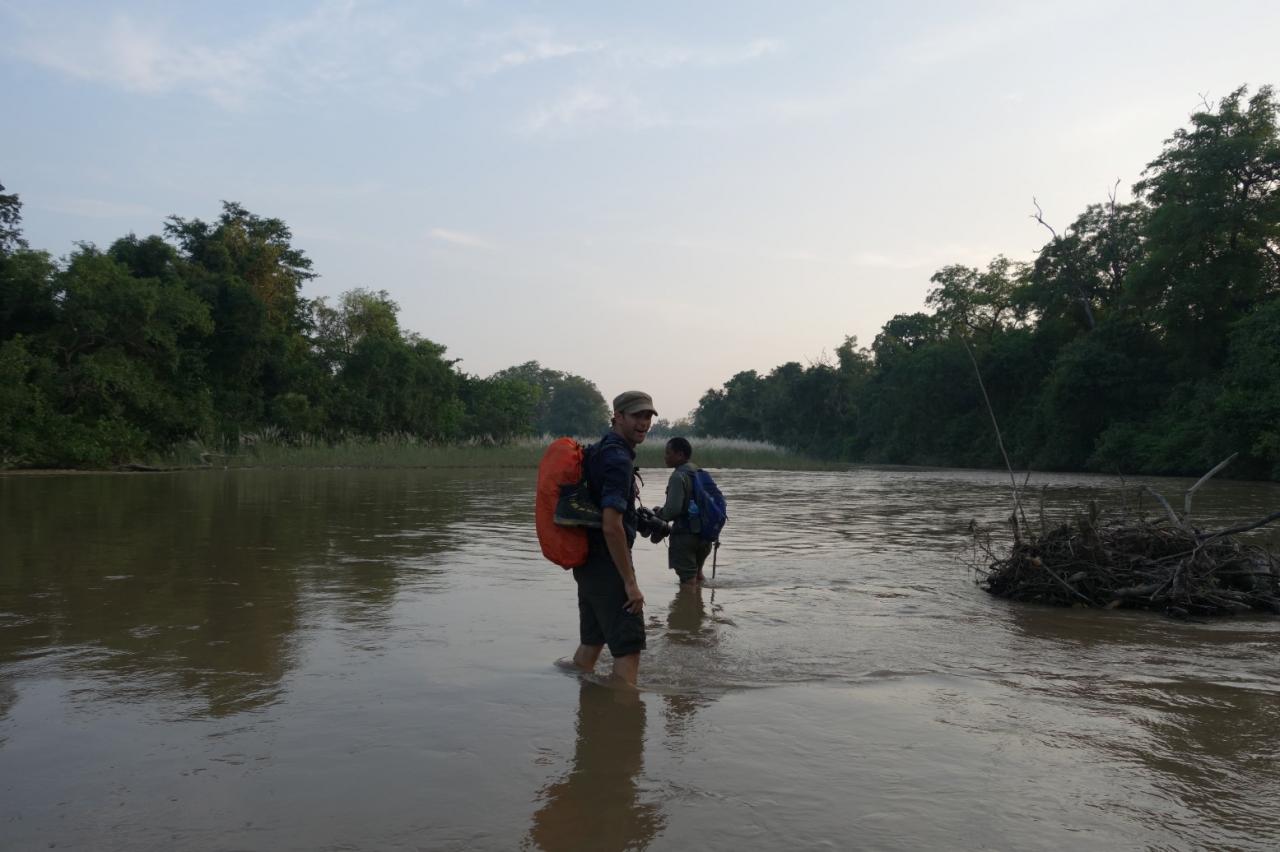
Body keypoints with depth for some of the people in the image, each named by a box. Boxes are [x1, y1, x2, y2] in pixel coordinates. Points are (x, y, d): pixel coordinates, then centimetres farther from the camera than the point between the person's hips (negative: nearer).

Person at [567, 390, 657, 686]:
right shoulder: (618, 459, -19)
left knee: (591, 641, 19)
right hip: (608, 565, -10)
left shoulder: (599, 451, 12)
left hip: (588, 562, 10)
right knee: (629, 646, -4)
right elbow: (611, 526, -25)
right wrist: (630, 582, -21)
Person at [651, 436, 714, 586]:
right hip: (704, 533, 9)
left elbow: (673, 509, -24)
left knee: (687, 579, -1)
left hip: (684, 534, -9)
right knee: (697, 572, 24)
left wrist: (658, 514, -2)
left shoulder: (678, 476, -15)